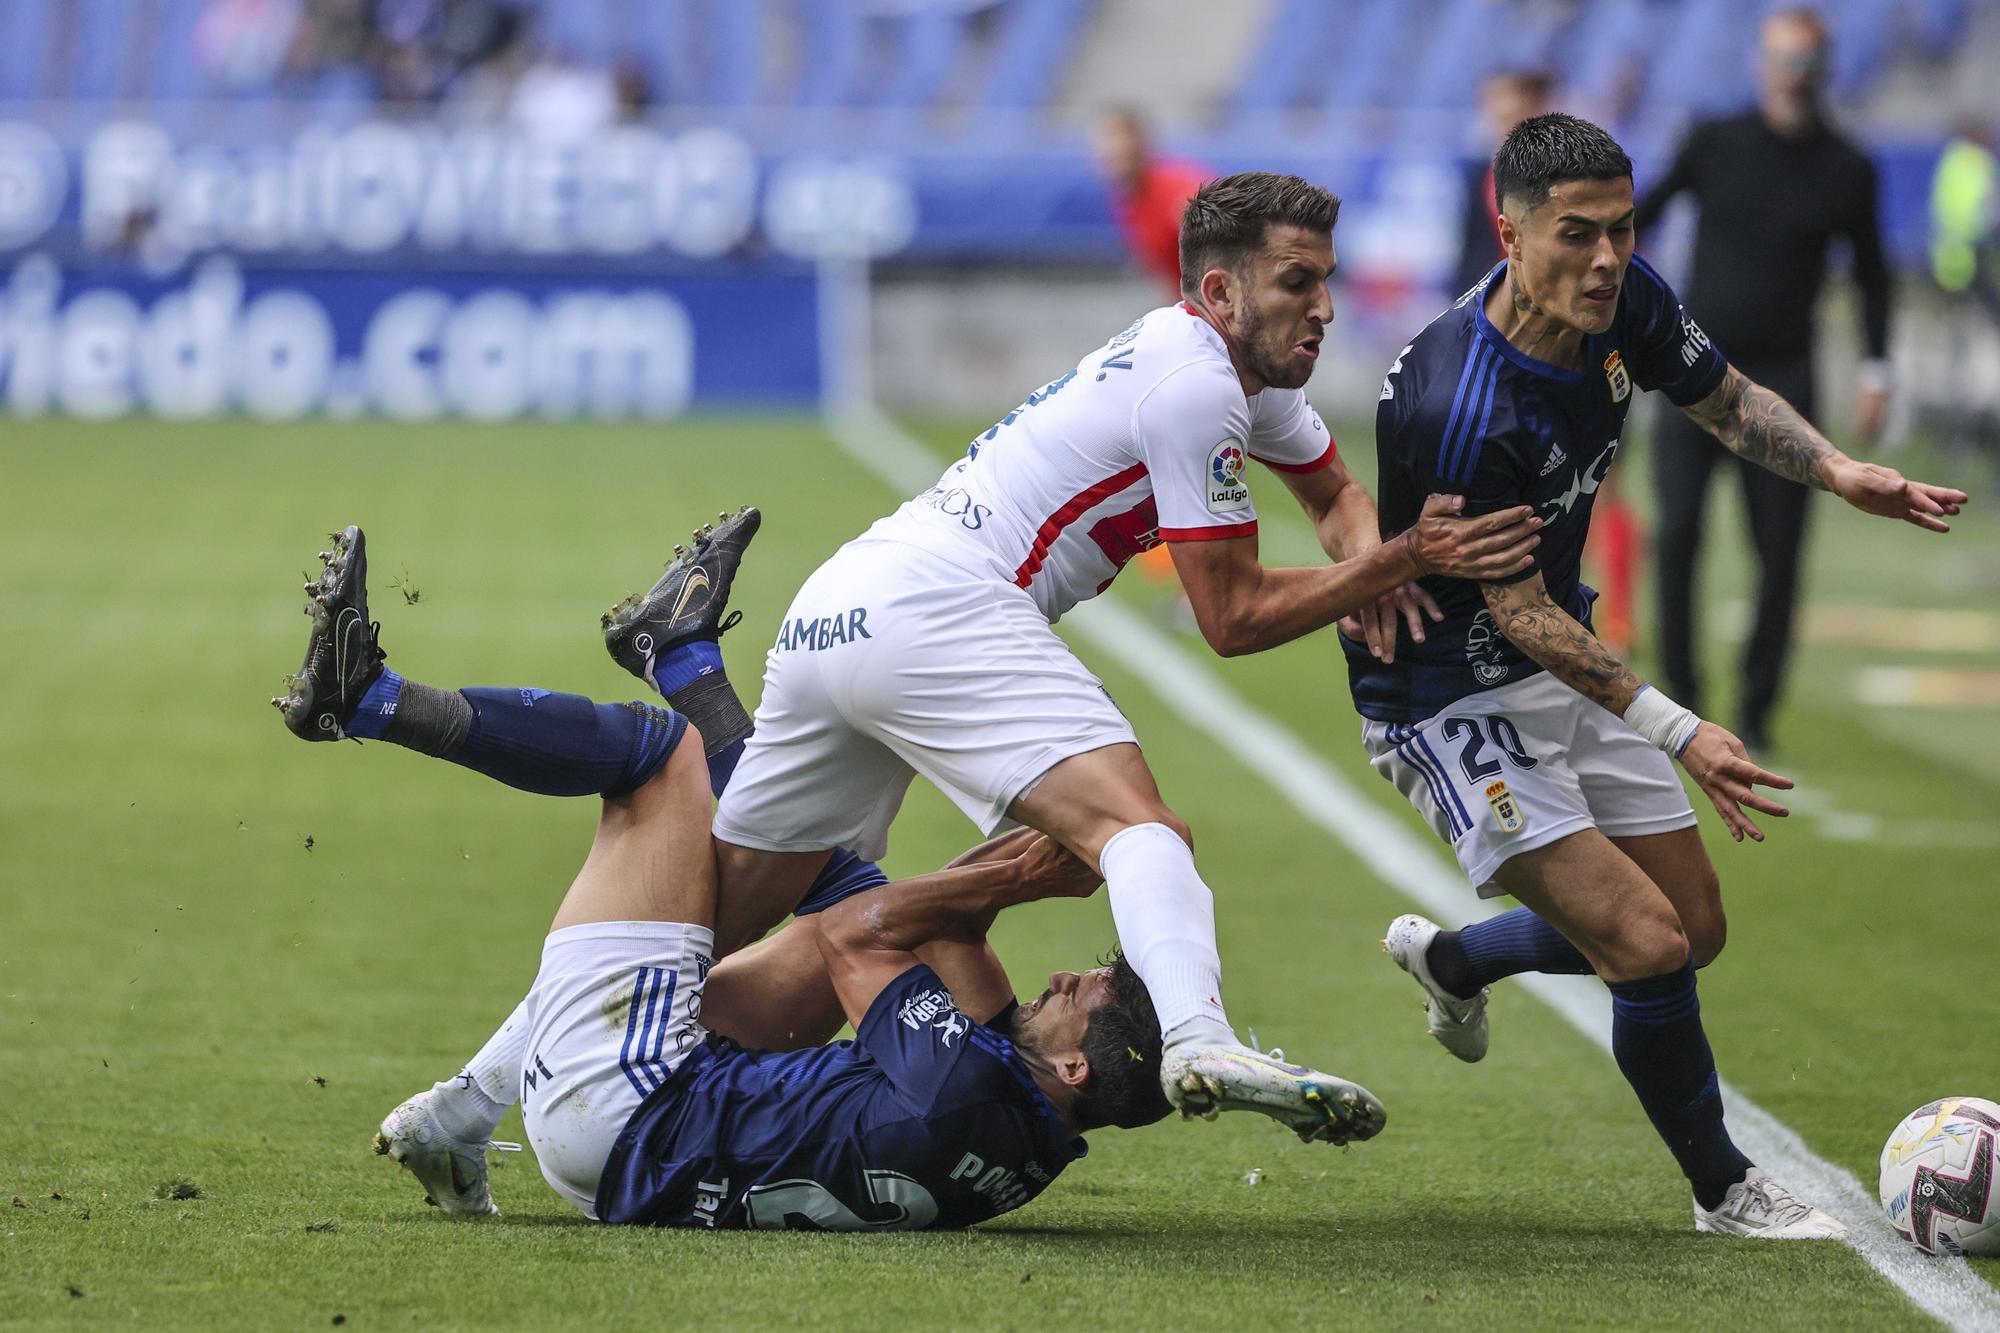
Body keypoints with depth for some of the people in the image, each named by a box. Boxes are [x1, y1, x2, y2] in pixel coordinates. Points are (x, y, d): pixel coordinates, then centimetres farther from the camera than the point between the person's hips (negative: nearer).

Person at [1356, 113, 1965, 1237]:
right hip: (1447, 697, -8)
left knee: (1695, 930, 15)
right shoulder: (1462, 414, -34)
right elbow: (1518, 610, -25)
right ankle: (1727, 1194, 6)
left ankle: (1453, 957, 41)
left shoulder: (1629, 303, -10)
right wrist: (1678, 731, -31)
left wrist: (1839, 472, -10)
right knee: (1647, 945, -16)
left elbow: (1727, 401, 9)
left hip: (1564, 669, 8)